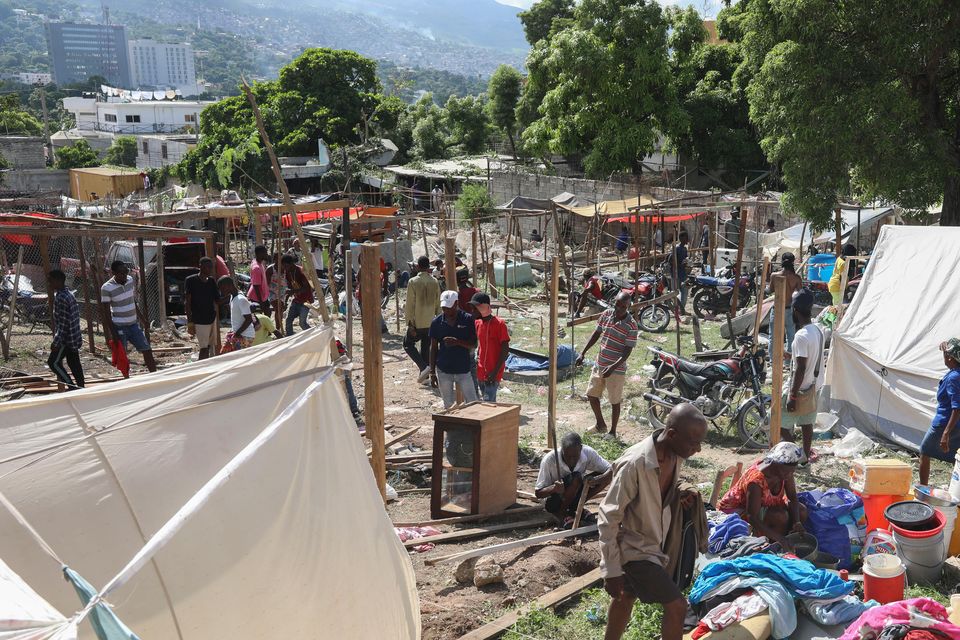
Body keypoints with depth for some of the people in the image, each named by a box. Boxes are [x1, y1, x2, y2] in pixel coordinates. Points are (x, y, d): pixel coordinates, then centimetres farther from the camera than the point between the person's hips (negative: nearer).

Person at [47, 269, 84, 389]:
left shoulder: (61, 298, -20)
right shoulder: (69, 295, 10)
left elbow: (63, 324, -22)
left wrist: (56, 342, -19)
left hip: (66, 338, -9)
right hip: (73, 338, 9)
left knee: (53, 362, -1)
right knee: (74, 363, 12)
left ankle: (71, 386, -1)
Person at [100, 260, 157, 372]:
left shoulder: (130, 280, 2)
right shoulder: (107, 288, -14)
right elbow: (106, 312, -12)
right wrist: (113, 332, -16)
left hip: (134, 324, 6)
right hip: (119, 327, -6)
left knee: (147, 350, 5)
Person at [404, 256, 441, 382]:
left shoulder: (413, 282, -13)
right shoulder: (435, 282, 0)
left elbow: (410, 304, -13)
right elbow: (438, 304, 5)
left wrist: (410, 324, -10)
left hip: (418, 323, -4)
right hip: (431, 323, 4)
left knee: (408, 344, 11)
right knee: (426, 348, 15)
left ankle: (424, 367, -8)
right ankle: (425, 375, 19)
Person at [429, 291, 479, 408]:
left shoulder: (468, 320, -6)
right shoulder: (437, 322, -2)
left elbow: (474, 345, -6)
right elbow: (433, 348, 4)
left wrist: (457, 342, -24)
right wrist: (432, 372, 3)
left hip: (463, 369, -1)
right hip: (443, 371, 1)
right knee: (448, 406, 11)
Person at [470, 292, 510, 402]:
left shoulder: (499, 324, -14)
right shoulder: (477, 323, 8)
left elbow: (505, 350, -14)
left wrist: (495, 372, -18)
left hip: (492, 374, -7)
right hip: (480, 373, 7)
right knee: (488, 402, 13)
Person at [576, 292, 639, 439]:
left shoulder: (631, 325, -18)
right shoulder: (607, 314, -1)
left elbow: (628, 350, -18)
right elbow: (597, 334, 10)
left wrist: (613, 367, -29)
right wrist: (583, 353, 6)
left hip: (616, 369, -6)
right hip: (599, 364, 6)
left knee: (615, 402, 6)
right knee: (591, 394, 15)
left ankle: (613, 432, 23)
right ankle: (600, 425, 35)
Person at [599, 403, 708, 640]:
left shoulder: (675, 455, -9)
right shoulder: (635, 464, -33)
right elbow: (609, 518, -25)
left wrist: (681, 494, -9)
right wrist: (612, 571, -21)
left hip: (654, 542, 8)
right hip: (635, 548, -8)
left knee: (626, 597, 24)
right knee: (677, 606, -7)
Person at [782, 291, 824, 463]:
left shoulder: (801, 336, -24)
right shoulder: (818, 330, 4)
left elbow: (800, 369, -25)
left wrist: (792, 396, -21)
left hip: (801, 389, -9)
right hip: (815, 386, 9)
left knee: (782, 424, 0)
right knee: (807, 422, 17)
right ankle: (806, 455, 25)